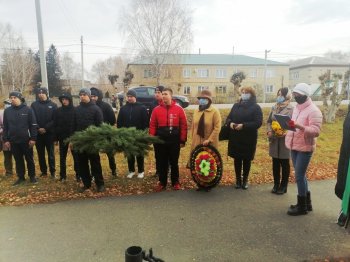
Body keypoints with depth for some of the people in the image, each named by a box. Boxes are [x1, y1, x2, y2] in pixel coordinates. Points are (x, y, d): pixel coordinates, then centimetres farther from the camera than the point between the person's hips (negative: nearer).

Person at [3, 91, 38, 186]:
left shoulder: (28, 109, -5)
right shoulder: (7, 111, 5)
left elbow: (33, 125, -6)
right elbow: (5, 127, 8)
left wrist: (33, 138, -11)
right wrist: (5, 140, 2)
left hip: (26, 140, -3)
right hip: (13, 141, 3)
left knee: (29, 159, 8)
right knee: (18, 160, 12)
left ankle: (32, 176, 21)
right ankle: (21, 177, 24)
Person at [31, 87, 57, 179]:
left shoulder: (53, 105, 2)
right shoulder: (34, 105, 6)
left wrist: (46, 128, -13)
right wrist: (38, 128, -13)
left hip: (49, 133, -2)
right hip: (38, 133, 2)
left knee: (51, 153, 4)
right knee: (40, 154, 8)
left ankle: (53, 171, 13)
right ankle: (43, 171, 19)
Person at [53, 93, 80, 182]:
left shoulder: (75, 110, -3)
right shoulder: (58, 111, 3)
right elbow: (55, 125, 4)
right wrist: (56, 137, -1)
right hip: (62, 137, 3)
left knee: (76, 156, 4)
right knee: (62, 157, 10)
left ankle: (78, 174, 14)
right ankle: (63, 175, 20)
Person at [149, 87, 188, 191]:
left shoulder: (179, 109, -3)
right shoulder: (156, 109, 3)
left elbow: (183, 125, -3)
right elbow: (152, 125, 3)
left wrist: (183, 140, -5)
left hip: (174, 141, -1)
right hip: (160, 141, 2)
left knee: (174, 162, 11)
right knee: (162, 163, 11)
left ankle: (175, 182, 26)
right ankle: (162, 182, 24)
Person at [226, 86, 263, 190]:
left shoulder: (256, 107, -4)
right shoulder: (236, 106, 11)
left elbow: (258, 123, -13)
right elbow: (228, 118, 12)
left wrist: (243, 125, -23)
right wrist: (230, 123, -11)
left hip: (249, 139, -3)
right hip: (235, 138, 4)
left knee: (247, 160, 8)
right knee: (237, 159, 9)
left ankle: (245, 180, 23)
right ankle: (238, 179, 23)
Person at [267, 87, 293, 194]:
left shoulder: (291, 109, -9)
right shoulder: (274, 108, 9)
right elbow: (269, 121, 13)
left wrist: (285, 133, -24)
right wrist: (269, 131, -3)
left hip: (285, 140, -5)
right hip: (274, 140, 5)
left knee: (285, 164, 8)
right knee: (275, 163, 12)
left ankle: (283, 186, 22)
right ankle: (276, 184, 26)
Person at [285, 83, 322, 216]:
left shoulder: (313, 111, -15)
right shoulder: (297, 108, 12)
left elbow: (316, 131, -24)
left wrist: (299, 126, -35)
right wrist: (290, 126, 8)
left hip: (305, 148, -8)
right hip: (294, 147, 9)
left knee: (299, 176, -3)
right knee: (300, 175, 16)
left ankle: (302, 206, 12)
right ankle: (307, 203, 31)